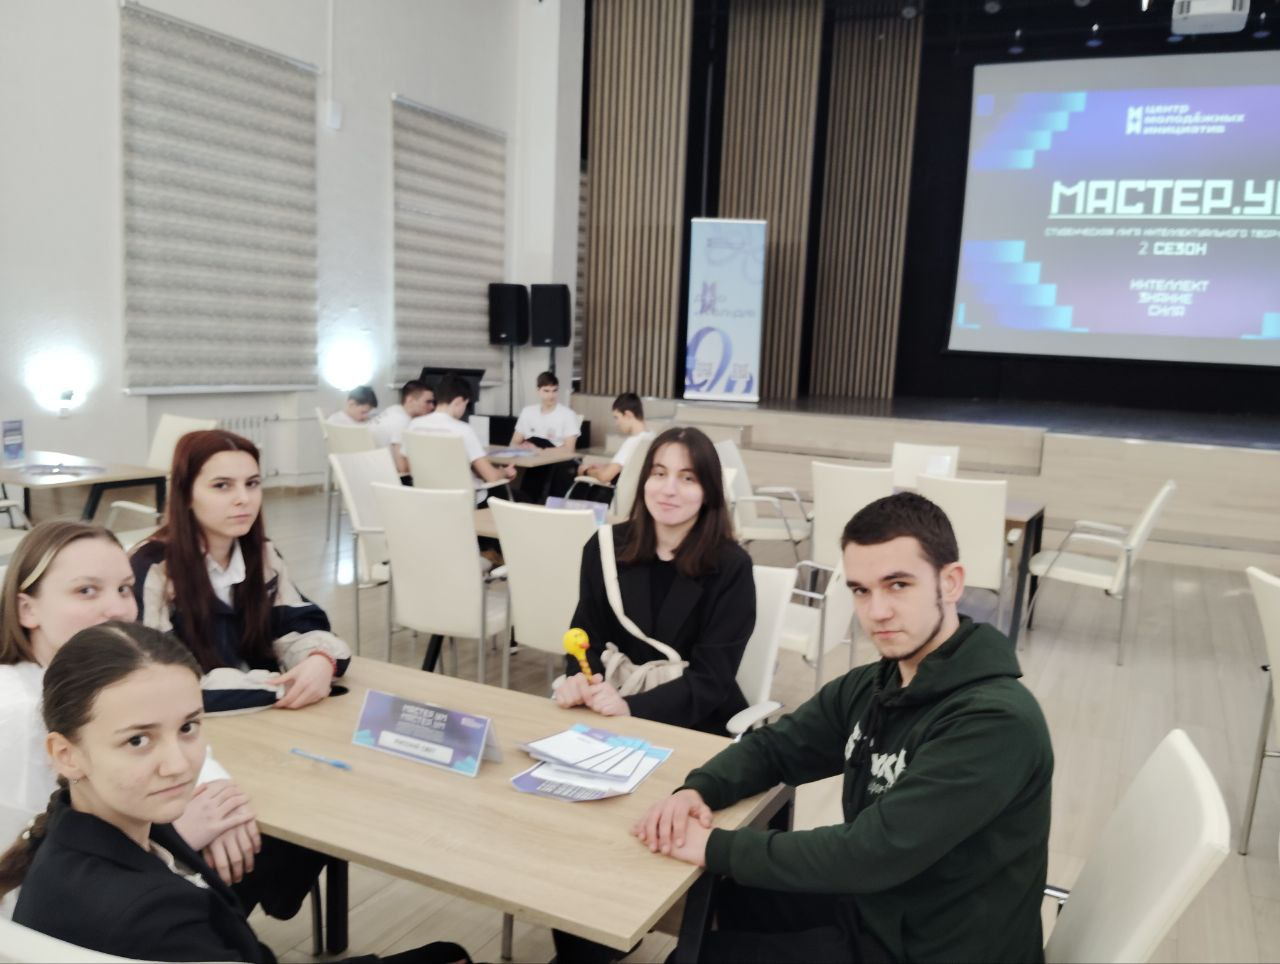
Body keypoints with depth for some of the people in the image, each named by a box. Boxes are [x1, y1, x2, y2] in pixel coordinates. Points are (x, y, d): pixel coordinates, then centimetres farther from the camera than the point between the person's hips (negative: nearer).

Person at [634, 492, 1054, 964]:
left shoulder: (997, 723, -28)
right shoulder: (871, 687, -3)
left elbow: (871, 853, -31)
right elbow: (772, 746, 7)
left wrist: (716, 848, -24)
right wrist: (697, 790, -14)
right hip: (870, 906, 7)